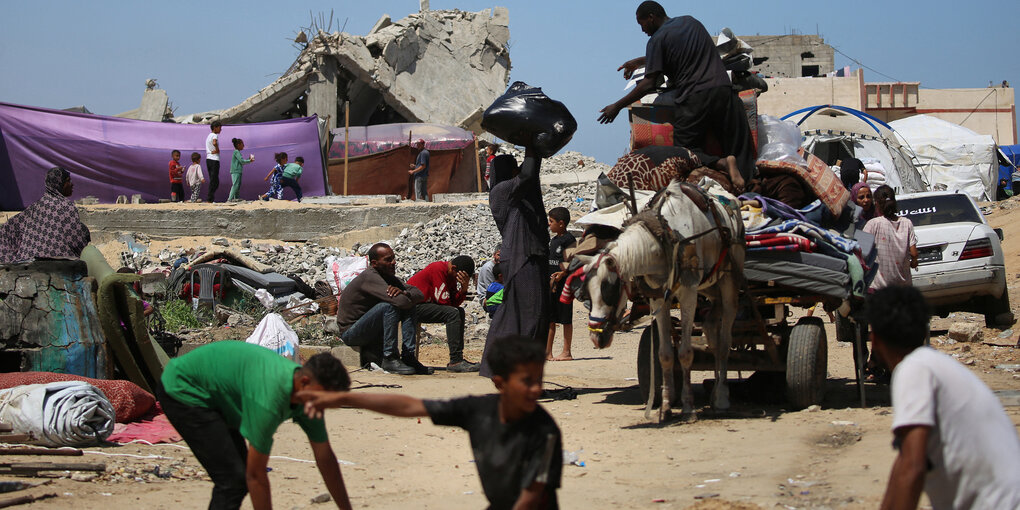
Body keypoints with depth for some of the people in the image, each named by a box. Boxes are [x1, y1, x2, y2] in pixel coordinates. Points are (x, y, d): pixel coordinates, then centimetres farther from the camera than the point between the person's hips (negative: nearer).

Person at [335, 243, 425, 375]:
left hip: (371, 333, 9)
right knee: (388, 306, -29)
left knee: (408, 308, -1)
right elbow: (401, 302, -32)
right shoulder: (369, 276, -22)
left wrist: (404, 293, -20)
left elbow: (420, 294, 2)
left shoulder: (387, 276, 6)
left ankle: (409, 356, -9)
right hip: (350, 332, -9)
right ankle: (389, 358, -25)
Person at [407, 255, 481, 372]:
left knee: (460, 311, 8)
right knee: (452, 313, -22)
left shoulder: (452, 275, 10)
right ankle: (456, 362, -23)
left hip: (424, 304, 10)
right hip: (413, 306, -10)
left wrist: (464, 289, -12)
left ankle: (458, 359, 1)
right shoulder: (438, 269, -19)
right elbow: (444, 300, -20)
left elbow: (454, 303, 4)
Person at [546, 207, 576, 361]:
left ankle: (566, 352, 2)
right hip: (551, 285, 9)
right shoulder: (554, 240, 16)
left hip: (564, 284, -9)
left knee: (566, 319, -2)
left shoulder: (569, 239, -11)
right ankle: (547, 352, 12)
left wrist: (562, 273, -29)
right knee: (550, 319, 9)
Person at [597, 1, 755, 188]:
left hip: (694, 98, -6)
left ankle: (720, 163, -26)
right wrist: (639, 61, 44)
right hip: (724, 91, 6)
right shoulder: (690, 22, 21)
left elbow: (649, 84, -6)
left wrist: (617, 106, 3)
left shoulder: (658, 39, -1)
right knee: (739, 148, 4)